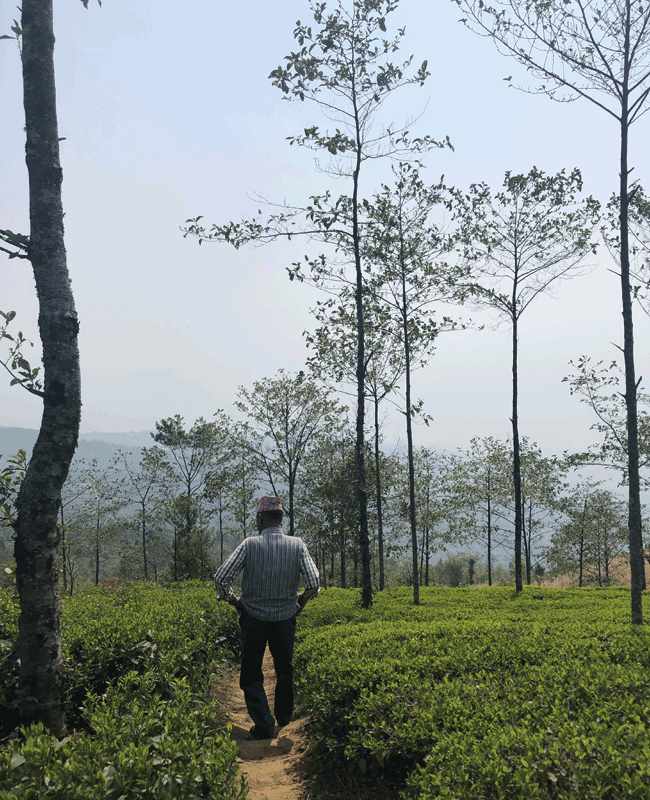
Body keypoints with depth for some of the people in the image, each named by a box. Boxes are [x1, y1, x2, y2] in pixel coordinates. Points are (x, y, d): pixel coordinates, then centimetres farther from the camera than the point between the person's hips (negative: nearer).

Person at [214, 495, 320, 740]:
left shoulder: (250, 544, -13)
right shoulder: (297, 545, -9)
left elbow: (221, 578, -17)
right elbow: (314, 584, -13)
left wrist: (232, 599, 2)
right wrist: (301, 600, 8)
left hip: (253, 618, -2)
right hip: (286, 618, 2)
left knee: (251, 674, 11)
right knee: (284, 669, 23)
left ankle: (263, 724, 2)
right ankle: (284, 717, 37)